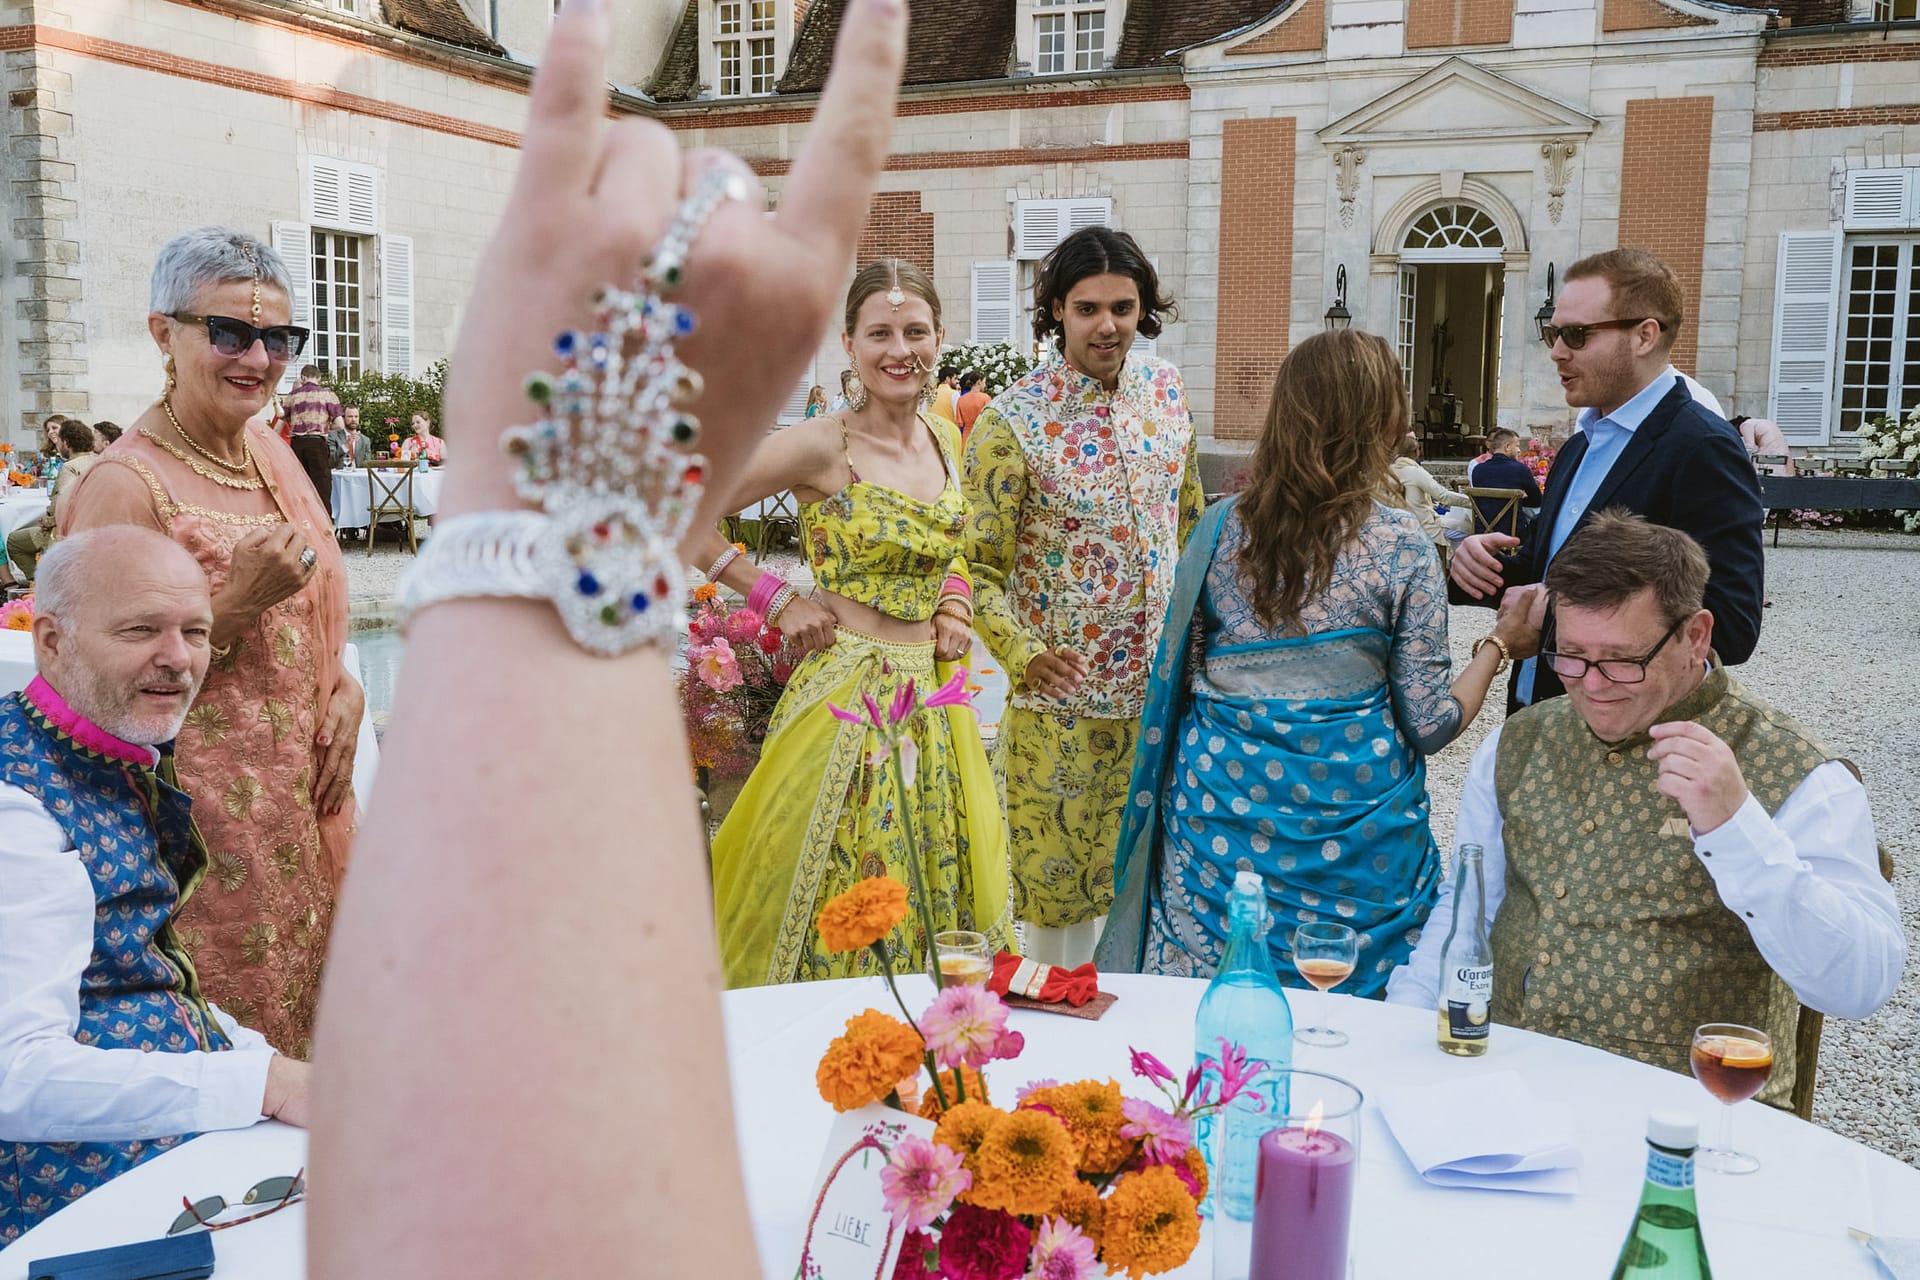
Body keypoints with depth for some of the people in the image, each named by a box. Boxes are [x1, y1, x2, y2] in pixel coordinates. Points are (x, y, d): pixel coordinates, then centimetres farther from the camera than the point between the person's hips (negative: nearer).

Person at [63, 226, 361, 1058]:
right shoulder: (126, 484, -15)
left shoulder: (273, 455, 7)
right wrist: (243, 599, -23)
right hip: (204, 809, -7)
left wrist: (342, 684, 3)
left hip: (304, 795, 7)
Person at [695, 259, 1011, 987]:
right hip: (847, 696, -6)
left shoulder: (945, 439, 7)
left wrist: (954, 600, 7)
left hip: (934, 701, 6)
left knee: (940, 894, 14)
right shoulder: (821, 447, -12)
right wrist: (775, 599, -10)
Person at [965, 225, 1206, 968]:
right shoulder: (1011, 422, -14)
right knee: (1053, 876, 6)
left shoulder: (1166, 391, 3)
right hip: (1060, 694, -5)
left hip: (1158, 684, 5)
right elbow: (976, 567, -13)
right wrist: (1022, 651, -28)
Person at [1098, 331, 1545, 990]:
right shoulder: (1401, 545, -10)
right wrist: (1500, 643, 6)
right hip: (1354, 826, -2)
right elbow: (1430, 725, -7)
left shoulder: (1221, 526, -3)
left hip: (1221, 810, 3)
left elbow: (1180, 676, 5)